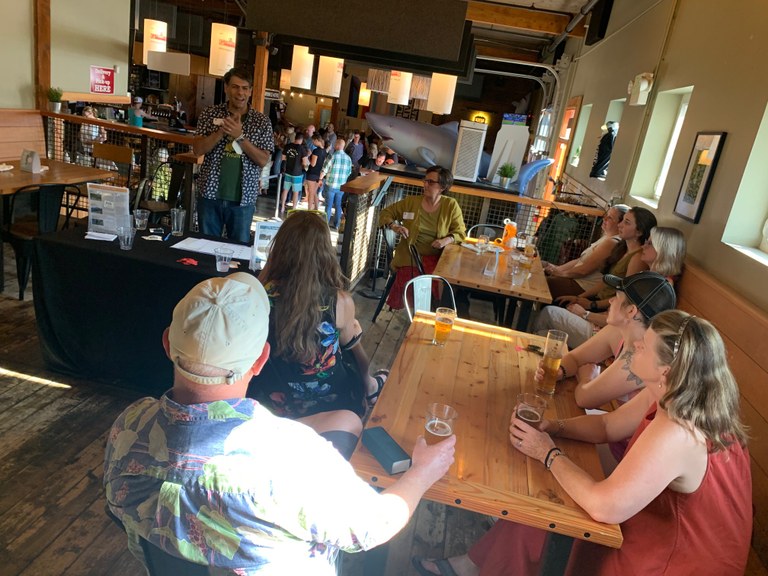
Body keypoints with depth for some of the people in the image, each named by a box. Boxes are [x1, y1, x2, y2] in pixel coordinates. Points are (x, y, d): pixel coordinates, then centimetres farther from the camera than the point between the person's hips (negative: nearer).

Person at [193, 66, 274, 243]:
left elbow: (263, 160, -7)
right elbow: (198, 149, -4)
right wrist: (223, 130, -17)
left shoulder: (262, 121, 0)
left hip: (243, 199, -1)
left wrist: (240, 136, -18)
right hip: (211, 195, 1)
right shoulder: (211, 113, 3)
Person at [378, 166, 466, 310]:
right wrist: (393, 226, -6)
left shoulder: (451, 205, 4)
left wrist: (447, 240, -15)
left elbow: (460, 232, 6)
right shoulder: (411, 202, 7)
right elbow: (386, 213, 15)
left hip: (437, 257, 0)